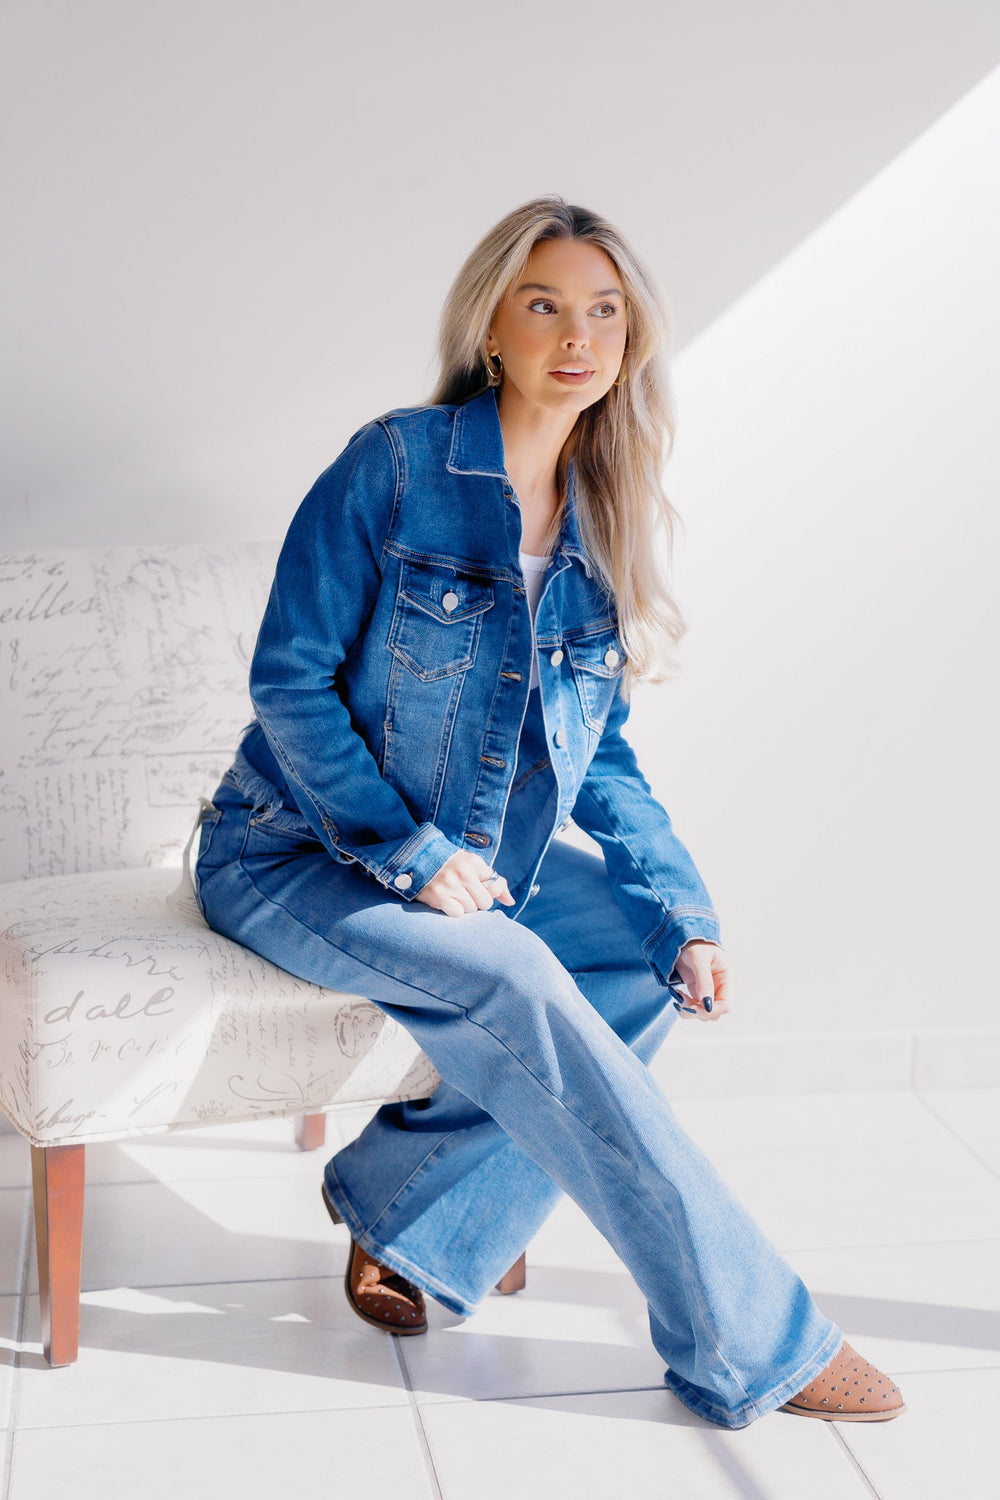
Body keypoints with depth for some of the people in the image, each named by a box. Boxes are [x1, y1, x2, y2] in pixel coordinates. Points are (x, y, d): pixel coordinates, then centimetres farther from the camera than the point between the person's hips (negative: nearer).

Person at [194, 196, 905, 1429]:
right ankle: (748, 1342, -21)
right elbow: (288, 679, -14)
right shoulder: (396, 465, -13)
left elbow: (601, 757, 8)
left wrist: (684, 911, -5)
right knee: (510, 980, -29)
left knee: (659, 965, -13)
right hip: (297, 854, -6)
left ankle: (403, 1204, -6)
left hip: (474, 863, 7)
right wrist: (412, 854, -21)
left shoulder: (599, 528, 5)